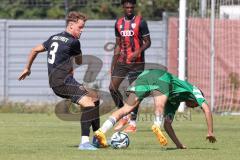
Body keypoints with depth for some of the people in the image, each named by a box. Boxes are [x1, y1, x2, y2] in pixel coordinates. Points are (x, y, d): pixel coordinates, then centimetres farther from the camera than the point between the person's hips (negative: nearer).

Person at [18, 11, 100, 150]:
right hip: (61, 81, -9)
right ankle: (84, 142, -31)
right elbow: (79, 62, 9)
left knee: (94, 96, 16)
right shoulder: (73, 42, -9)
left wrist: (28, 68, 37)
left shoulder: (55, 37, 17)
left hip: (57, 81, 10)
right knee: (88, 103, -23)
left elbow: (35, 50, 26)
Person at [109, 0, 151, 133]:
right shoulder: (119, 23, 11)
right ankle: (124, 116, 14)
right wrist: (113, 64, 13)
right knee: (112, 87, -3)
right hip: (121, 62, 5)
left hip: (136, 63, -5)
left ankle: (133, 123, 2)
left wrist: (138, 51, -24)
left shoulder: (140, 22, -5)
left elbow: (147, 42, -5)